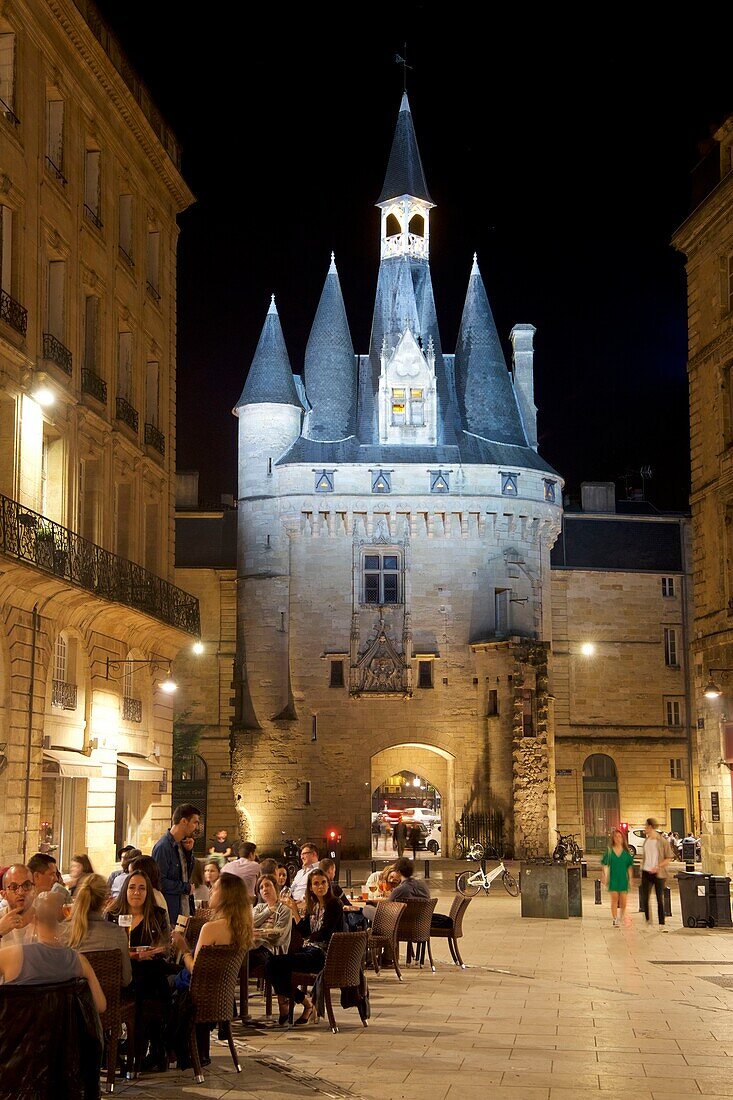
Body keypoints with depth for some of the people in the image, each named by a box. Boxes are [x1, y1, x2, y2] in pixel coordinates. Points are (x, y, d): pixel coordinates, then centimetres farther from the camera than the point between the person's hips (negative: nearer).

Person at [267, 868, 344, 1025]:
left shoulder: (333, 905, -7)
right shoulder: (313, 905, 16)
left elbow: (325, 934, -14)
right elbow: (304, 932, 10)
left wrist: (309, 937, 2)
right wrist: (294, 910, 5)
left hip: (321, 955, -8)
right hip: (308, 950, 8)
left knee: (276, 964, -21)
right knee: (271, 964, -14)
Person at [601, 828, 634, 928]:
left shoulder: (626, 851, 3)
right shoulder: (609, 850, 0)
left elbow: (629, 866, 7)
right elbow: (604, 864, 3)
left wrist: (630, 878, 4)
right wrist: (605, 876, -4)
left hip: (623, 878, 1)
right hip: (613, 877, -1)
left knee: (623, 899, 1)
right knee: (614, 898, -4)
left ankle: (622, 915, 27)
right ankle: (615, 919, 3)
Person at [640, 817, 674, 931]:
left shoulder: (662, 841, -8)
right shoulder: (646, 840, 10)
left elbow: (669, 858, -7)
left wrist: (658, 867, -18)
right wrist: (642, 868, 16)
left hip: (658, 874, -5)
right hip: (646, 873, 5)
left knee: (660, 899, -2)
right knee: (644, 898, 3)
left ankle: (661, 925, 1)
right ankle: (648, 920, 22)